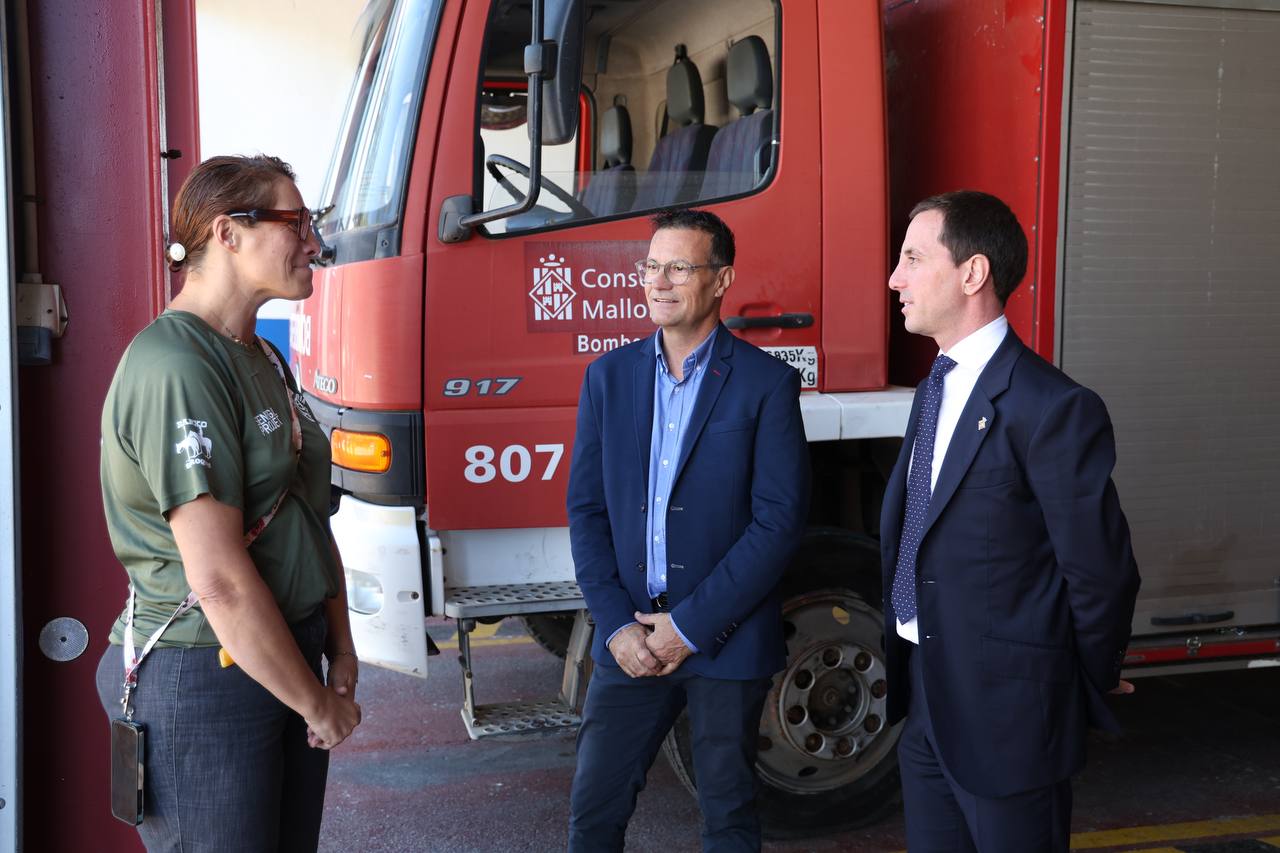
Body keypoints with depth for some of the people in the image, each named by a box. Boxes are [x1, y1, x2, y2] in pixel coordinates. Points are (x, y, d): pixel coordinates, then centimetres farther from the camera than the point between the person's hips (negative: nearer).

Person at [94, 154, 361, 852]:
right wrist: (318, 703, -14)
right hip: (200, 682, -9)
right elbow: (220, 580, -24)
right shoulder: (174, 367, -20)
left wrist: (340, 657, 6)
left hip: (284, 657, 9)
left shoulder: (258, 359, 11)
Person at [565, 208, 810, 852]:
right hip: (629, 640, 3)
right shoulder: (609, 375, 6)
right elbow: (586, 509, 5)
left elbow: (778, 521, -10)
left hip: (726, 639, -3)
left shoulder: (767, 383, -6)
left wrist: (691, 626, -12)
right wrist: (616, 624, -6)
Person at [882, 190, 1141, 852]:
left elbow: (1100, 569, -15)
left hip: (1008, 718, -8)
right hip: (925, 703, 8)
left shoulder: (1052, 409, -20)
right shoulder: (934, 392, 9)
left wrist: (1093, 681, -2)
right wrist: (912, 680, 15)